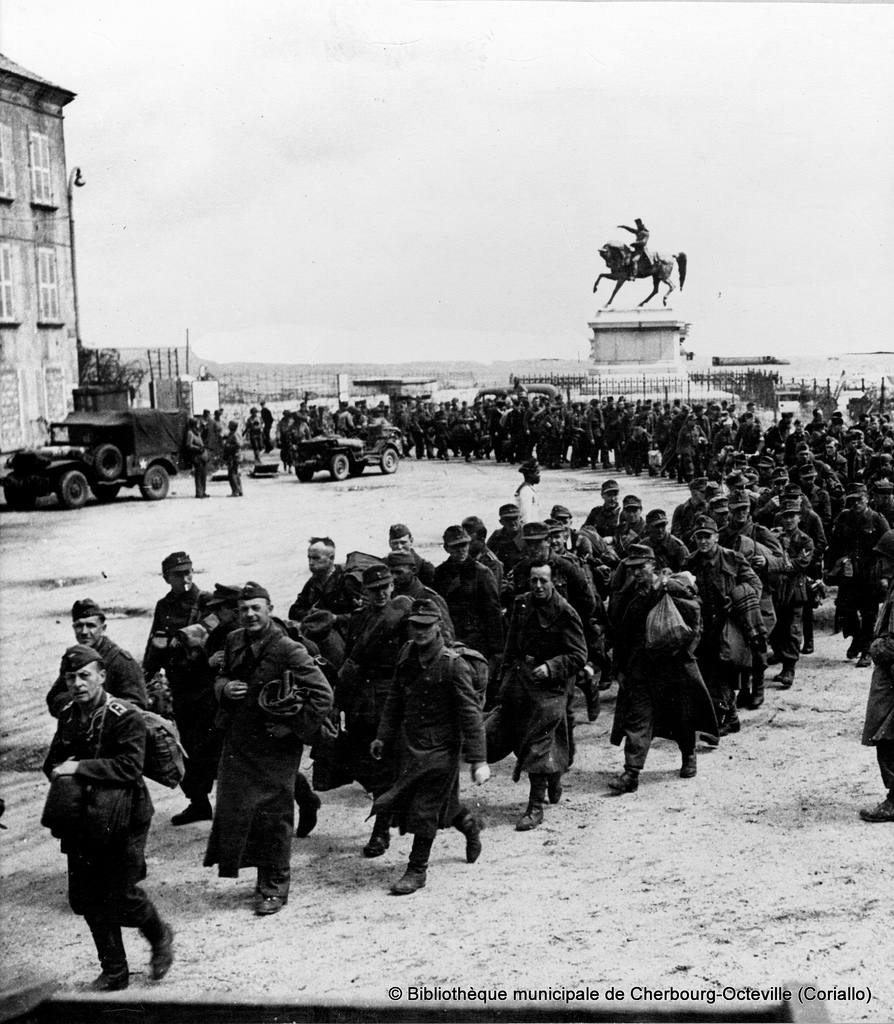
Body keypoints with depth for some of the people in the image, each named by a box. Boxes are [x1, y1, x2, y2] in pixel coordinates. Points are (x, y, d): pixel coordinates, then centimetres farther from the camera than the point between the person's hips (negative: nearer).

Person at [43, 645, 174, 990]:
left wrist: (79, 768, -25)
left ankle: (160, 937, 27)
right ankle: (113, 973, 23)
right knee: (85, 899, 7)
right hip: (82, 821, 6)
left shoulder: (125, 717, -13)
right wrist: (61, 774, -11)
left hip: (122, 821, -6)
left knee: (121, 895, -5)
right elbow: (52, 763, 13)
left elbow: (129, 766, -22)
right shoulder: (68, 717, 8)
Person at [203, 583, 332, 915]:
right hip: (236, 744, 7)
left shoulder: (289, 651, -17)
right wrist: (225, 687, -2)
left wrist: (292, 726, -17)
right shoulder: (234, 642, 5)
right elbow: (221, 677, 21)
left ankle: (274, 888, 17)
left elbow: (323, 694, -18)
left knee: (273, 816, 2)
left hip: (274, 748, -7)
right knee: (231, 810, 11)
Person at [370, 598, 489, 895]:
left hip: (441, 747, -6)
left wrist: (478, 759, -20)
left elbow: (470, 712, -18)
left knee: (424, 808, -3)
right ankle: (470, 826, 48)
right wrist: (384, 737, 13)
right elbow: (395, 699, 15)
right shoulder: (407, 654, 1)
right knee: (442, 801, 18)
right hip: (410, 742, 6)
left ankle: (417, 871, 13)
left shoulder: (452, 664, -18)